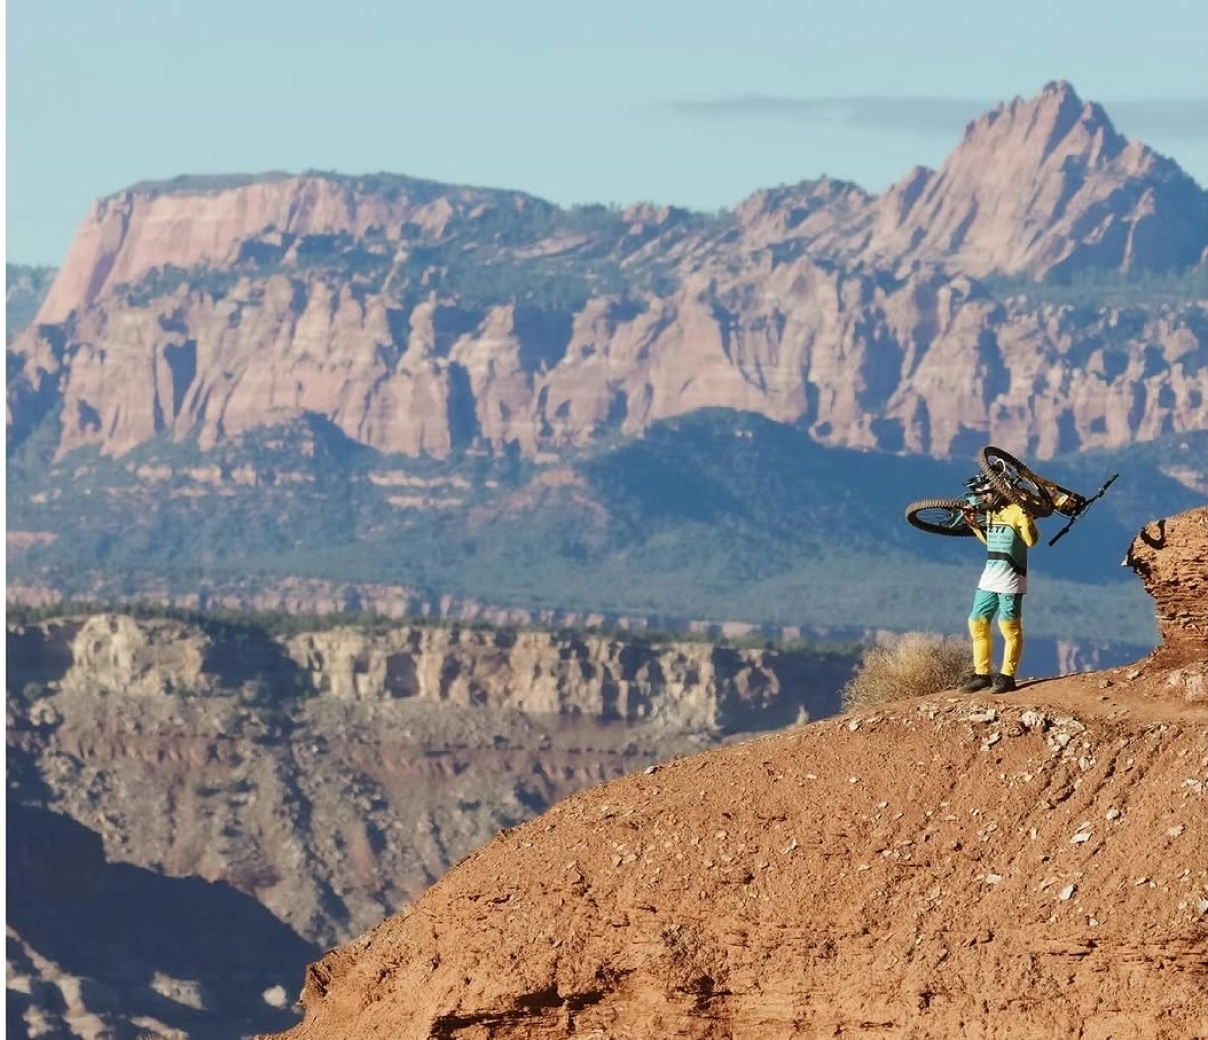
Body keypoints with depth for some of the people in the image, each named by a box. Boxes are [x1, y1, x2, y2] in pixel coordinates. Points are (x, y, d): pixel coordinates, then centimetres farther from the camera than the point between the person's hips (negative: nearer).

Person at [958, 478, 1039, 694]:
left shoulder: (1016, 511, -12)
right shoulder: (990, 513, 12)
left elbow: (1032, 540, -22)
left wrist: (1026, 516, -34)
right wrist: (975, 525, 16)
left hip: (1010, 579, -9)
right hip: (989, 577, 9)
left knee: (1009, 627, -5)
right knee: (977, 623, 9)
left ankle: (1007, 676, 0)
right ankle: (982, 674, 16)